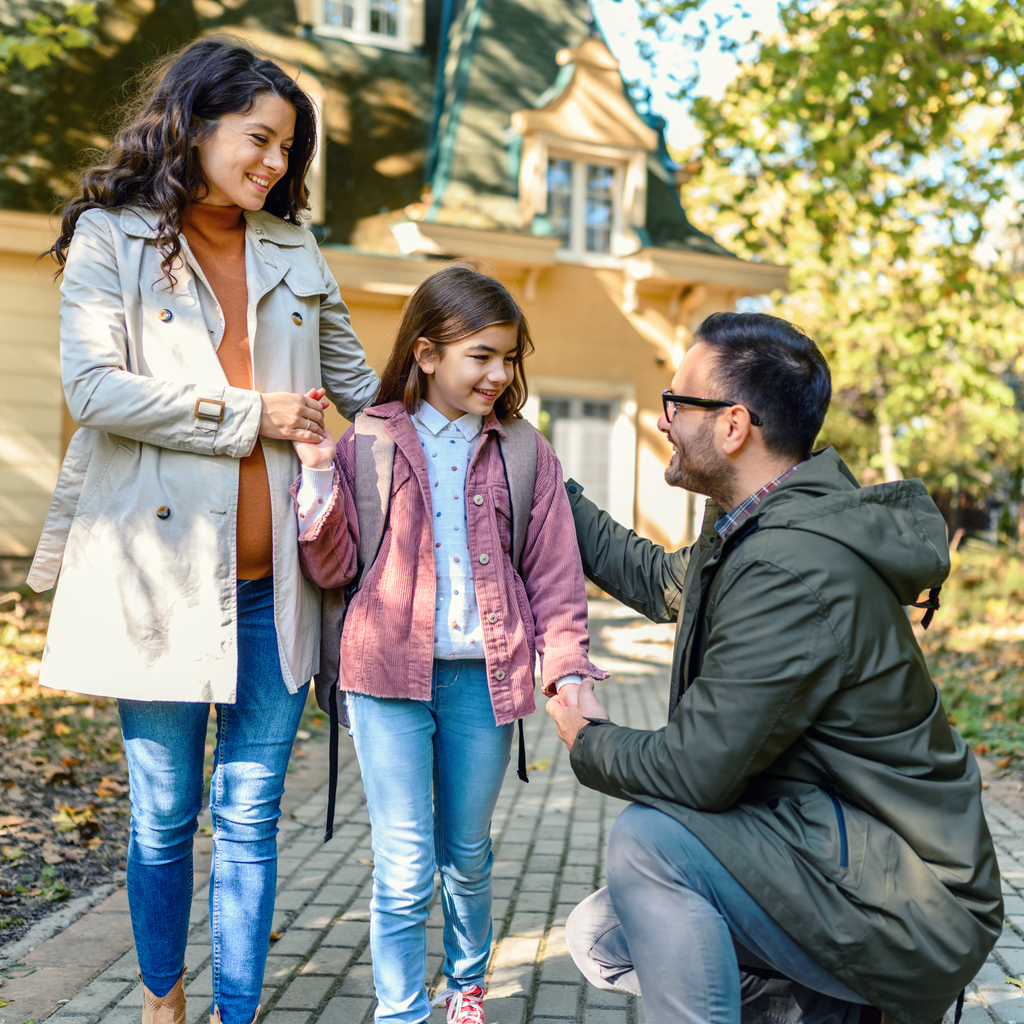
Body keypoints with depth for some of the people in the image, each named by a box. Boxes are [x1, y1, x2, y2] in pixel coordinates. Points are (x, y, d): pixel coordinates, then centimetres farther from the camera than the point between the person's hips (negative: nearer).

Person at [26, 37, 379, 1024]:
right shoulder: (110, 238, 2)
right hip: (161, 570, -3)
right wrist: (250, 415, -10)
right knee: (165, 813, 9)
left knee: (250, 815, 7)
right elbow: (94, 388, -11)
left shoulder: (292, 251, 15)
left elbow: (354, 380, 23)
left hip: (273, 582, 3)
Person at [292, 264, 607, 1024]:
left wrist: (567, 667, -5)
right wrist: (318, 476, -14)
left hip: (482, 675, 2)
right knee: (404, 869, -2)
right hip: (389, 674, -2)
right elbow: (332, 567, -1)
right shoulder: (368, 442, 0)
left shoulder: (523, 452, 3)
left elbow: (554, 572, 4)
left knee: (468, 854, 18)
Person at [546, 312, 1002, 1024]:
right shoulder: (759, 531, 4)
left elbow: (694, 772, -26)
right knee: (600, 937, 6)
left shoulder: (793, 567, -28)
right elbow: (660, 581, 24)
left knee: (647, 838, -26)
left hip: (906, 913, -10)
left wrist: (589, 741, -5)